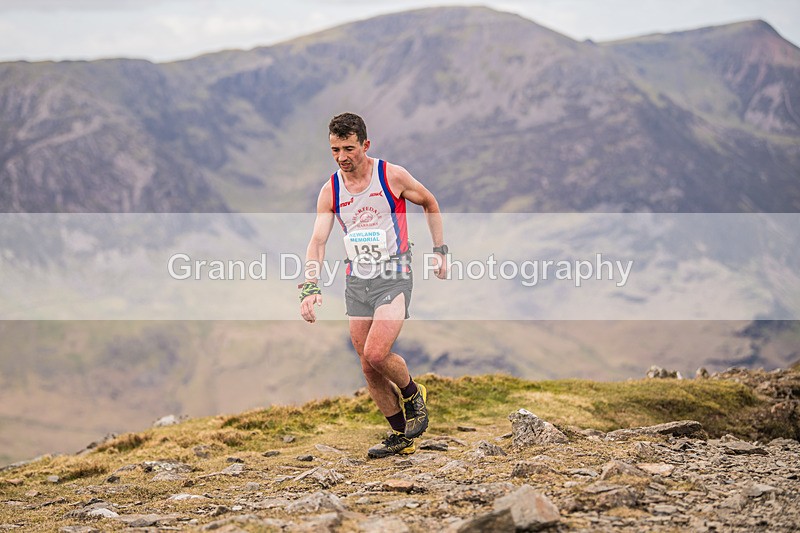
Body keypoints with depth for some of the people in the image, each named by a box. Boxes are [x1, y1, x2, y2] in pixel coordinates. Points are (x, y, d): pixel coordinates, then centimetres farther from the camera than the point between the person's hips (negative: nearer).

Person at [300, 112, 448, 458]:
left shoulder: (392, 176, -8)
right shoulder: (330, 191, 0)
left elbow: (429, 203, 9)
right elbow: (317, 241, -5)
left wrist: (440, 251, 8)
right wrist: (310, 287, -19)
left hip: (394, 277, -5)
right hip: (356, 281, 5)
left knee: (376, 354, -21)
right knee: (368, 367, 5)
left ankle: (413, 394, 9)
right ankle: (401, 436, 20)